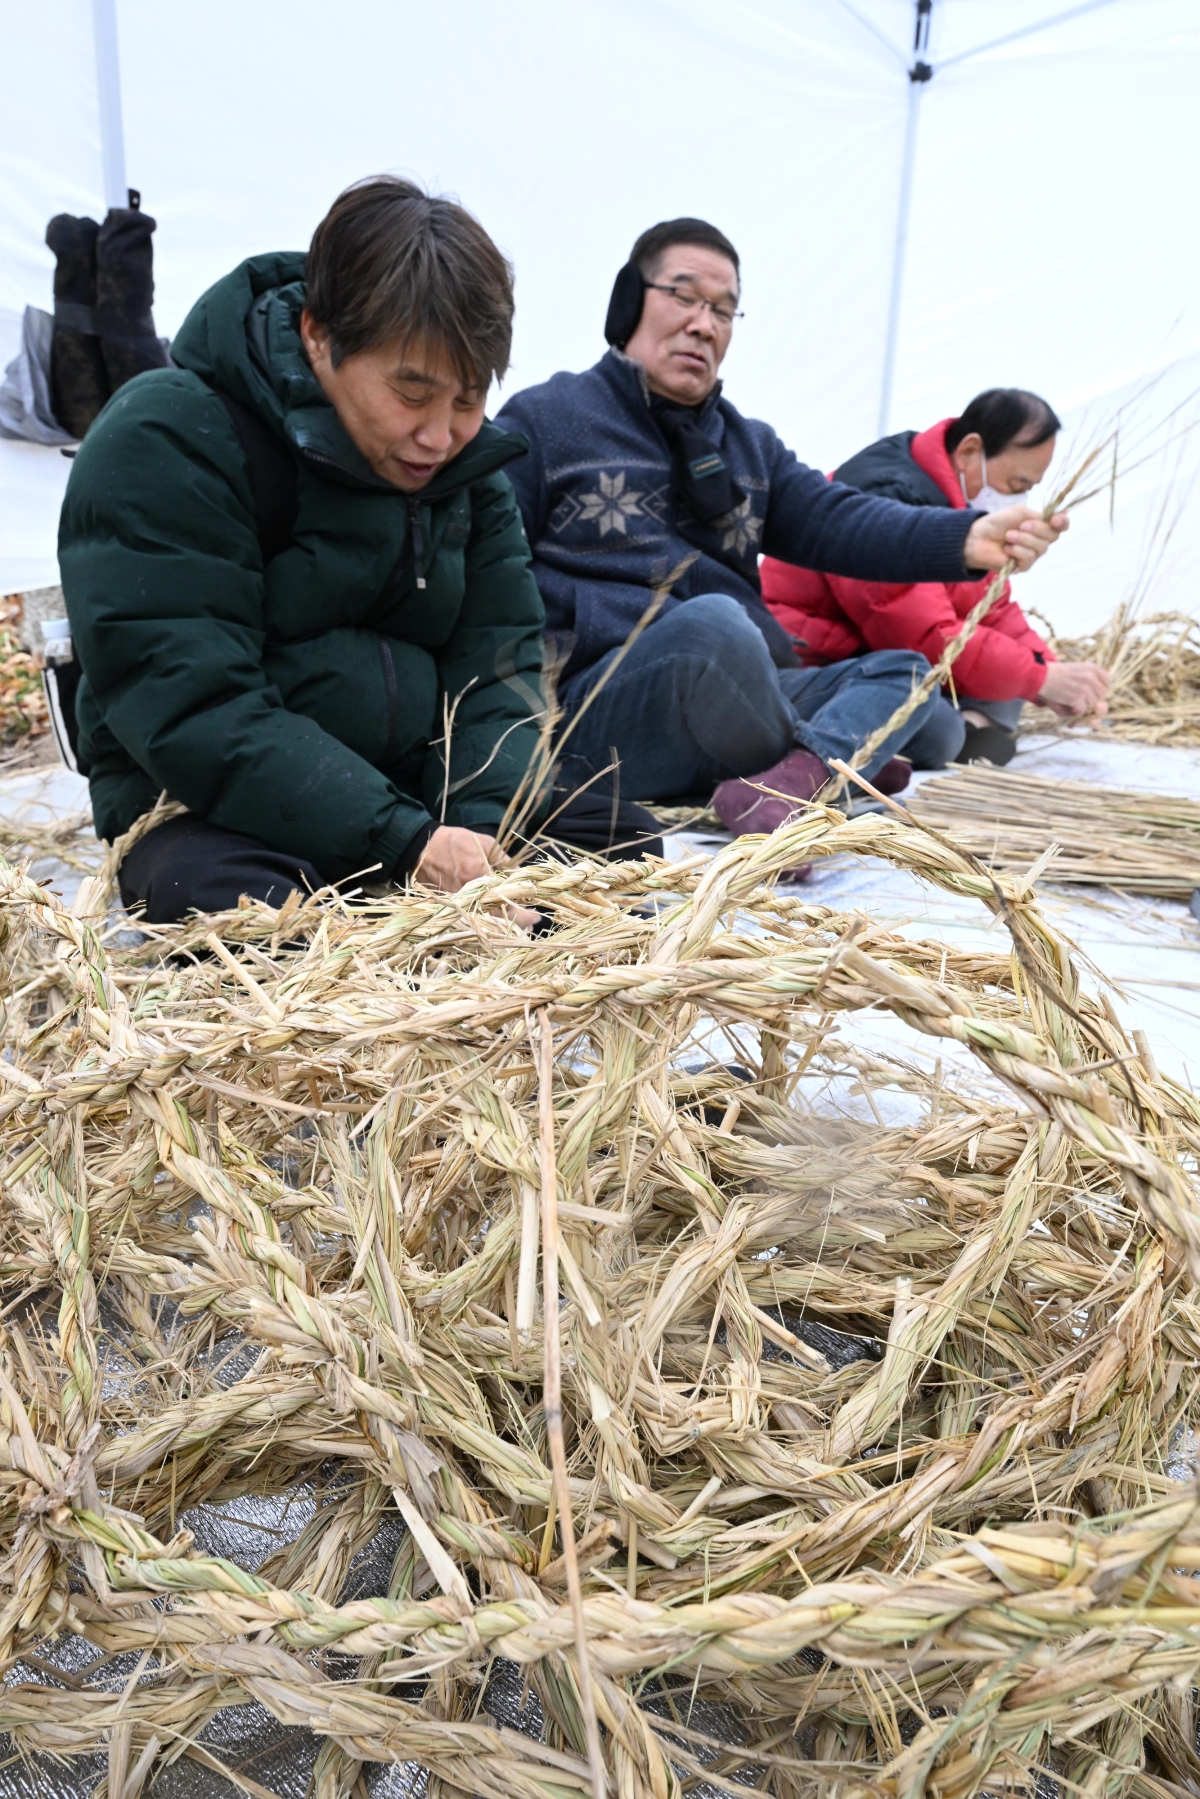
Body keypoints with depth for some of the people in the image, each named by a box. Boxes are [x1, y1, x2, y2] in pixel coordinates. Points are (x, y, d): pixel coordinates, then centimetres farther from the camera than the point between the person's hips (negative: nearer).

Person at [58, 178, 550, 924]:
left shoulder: (465, 458, 6)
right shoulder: (165, 443, -14)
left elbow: (497, 659, 0)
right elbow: (187, 709, -23)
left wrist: (485, 824, -20)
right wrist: (403, 842, -31)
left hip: (417, 792, 5)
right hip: (219, 811, -5)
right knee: (212, 889, -38)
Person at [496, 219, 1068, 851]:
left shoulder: (751, 446, 24)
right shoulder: (541, 421, 7)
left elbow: (838, 521, 5)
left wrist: (969, 539, -14)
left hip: (730, 699, 7)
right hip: (597, 709, -6)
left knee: (906, 669, -4)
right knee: (713, 621, -34)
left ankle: (789, 781, -33)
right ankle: (836, 758, -10)